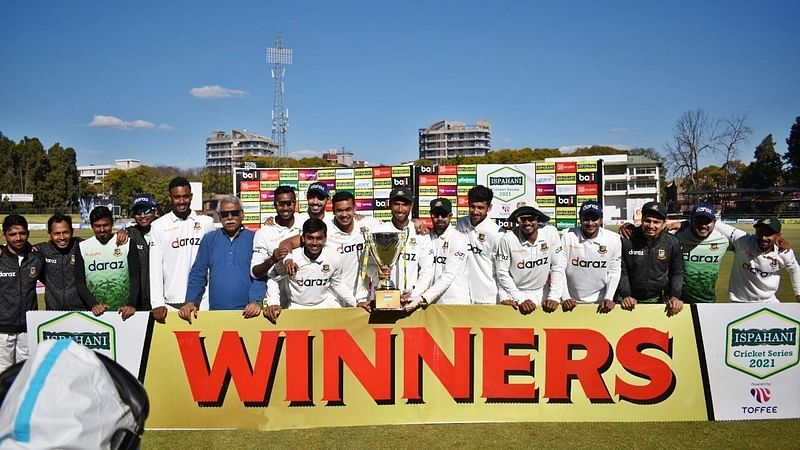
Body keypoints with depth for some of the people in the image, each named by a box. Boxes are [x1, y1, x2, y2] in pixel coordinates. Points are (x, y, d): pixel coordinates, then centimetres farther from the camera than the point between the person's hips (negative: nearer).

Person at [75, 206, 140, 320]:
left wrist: (132, 304, -17)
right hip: (96, 313, 1)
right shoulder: (83, 247, 4)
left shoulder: (127, 243, -1)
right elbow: (79, 282, 2)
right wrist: (93, 305, -12)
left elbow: (135, 277, -4)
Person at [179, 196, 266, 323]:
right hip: (215, 312, 2)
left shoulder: (253, 239, 3)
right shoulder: (209, 239, 10)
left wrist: (256, 301, -18)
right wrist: (191, 302, -4)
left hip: (247, 313, -2)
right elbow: (198, 273, 8)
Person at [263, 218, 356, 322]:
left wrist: (356, 304, 6)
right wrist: (273, 303, -16)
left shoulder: (335, 258, -15)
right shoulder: (290, 257, -22)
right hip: (296, 307, -2)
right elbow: (273, 279, -5)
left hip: (325, 305, 2)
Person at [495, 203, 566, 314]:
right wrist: (520, 300, -13)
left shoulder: (551, 233, -12)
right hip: (517, 293, -2)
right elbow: (502, 273, -10)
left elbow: (558, 267, -6)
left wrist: (554, 297, -11)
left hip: (542, 293, 2)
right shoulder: (507, 239, -16)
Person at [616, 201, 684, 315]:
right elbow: (622, 271, -7)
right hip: (630, 299, -1)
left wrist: (675, 296, -10)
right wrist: (625, 295, -17)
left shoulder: (672, 243, -6)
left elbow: (677, 273, 2)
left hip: (658, 299, 2)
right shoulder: (627, 240, -14)